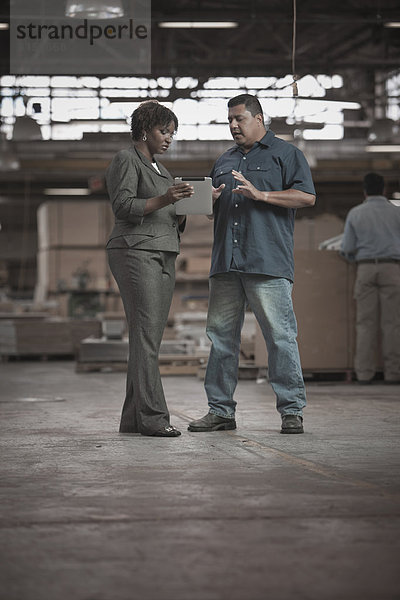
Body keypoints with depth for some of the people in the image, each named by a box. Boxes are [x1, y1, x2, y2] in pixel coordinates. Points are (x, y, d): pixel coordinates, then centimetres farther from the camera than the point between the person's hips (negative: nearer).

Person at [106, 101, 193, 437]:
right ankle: (152, 417, -18)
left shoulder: (157, 168, 25)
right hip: (136, 254, -9)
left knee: (148, 339, 3)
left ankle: (133, 418, 4)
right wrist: (163, 200, -25)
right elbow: (123, 207, -13)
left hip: (163, 257, 9)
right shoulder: (126, 160, -1)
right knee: (146, 335, -15)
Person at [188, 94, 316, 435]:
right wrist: (209, 200, 6)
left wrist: (260, 194, -13)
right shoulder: (225, 162, 25)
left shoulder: (285, 154, 6)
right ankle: (220, 410, 10)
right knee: (221, 333, 4)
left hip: (268, 263, -6)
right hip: (226, 263, 6)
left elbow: (307, 197, -5)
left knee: (280, 335, -8)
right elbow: (213, 209, 30)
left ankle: (292, 410, -2)